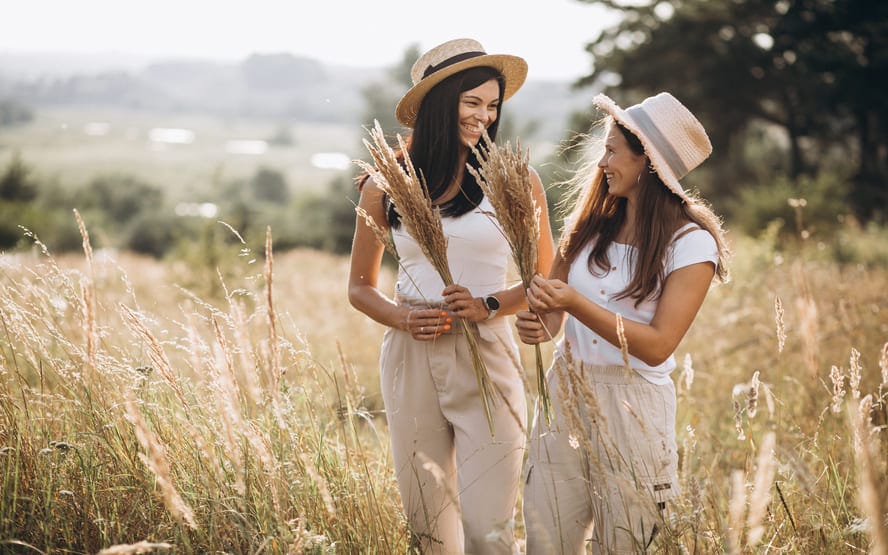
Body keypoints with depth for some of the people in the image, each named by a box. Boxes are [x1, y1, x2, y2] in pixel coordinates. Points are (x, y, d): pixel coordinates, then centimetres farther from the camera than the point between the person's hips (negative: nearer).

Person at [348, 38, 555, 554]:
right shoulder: (386, 186, 4)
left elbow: (546, 278, 8)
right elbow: (361, 286, 13)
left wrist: (491, 305, -11)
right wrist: (402, 318, -7)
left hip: (486, 360, -2)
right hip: (411, 361, 2)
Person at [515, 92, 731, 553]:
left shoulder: (691, 245, -9)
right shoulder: (588, 225, 7)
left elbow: (657, 347, -15)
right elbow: (554, 305, 12)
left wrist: (575, 304, -23)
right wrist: (539, 323, -12)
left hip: (633, 408, -4)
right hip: (564, 394, 4)